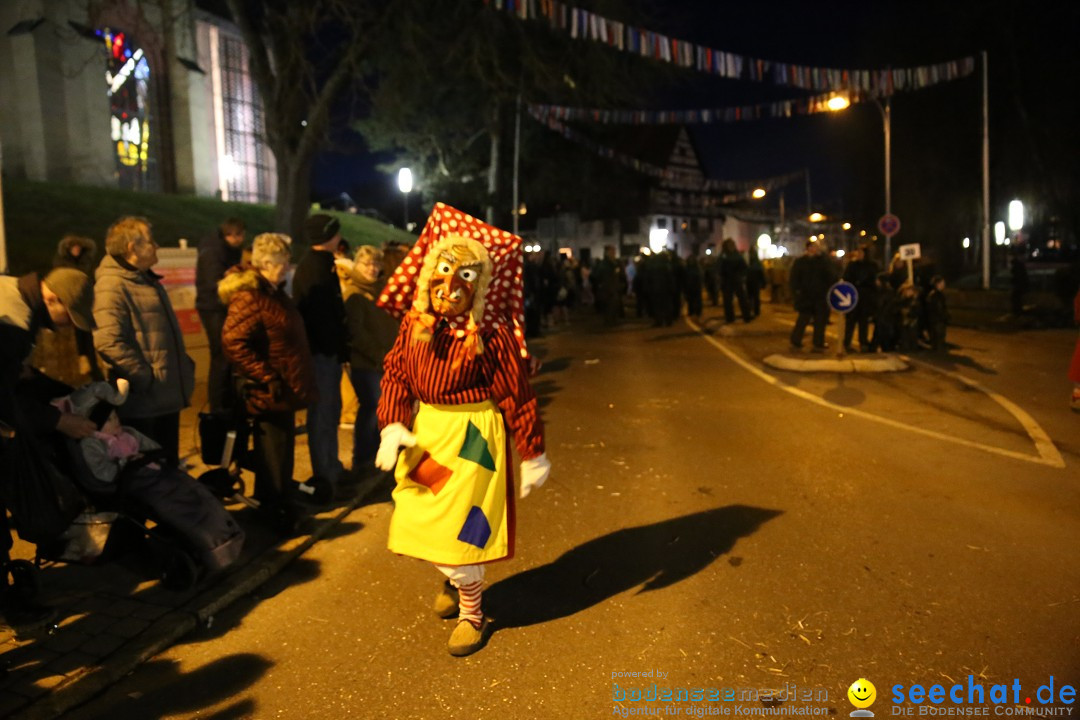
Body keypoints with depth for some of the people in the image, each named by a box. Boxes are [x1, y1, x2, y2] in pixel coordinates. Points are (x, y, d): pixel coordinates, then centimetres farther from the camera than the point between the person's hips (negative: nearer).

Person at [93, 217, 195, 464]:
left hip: (167, 396, 9)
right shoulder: (112, 286, -17)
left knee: (169, 466, 20)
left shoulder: (148, 280, 16)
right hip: (142, 402, -9)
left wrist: (185, 366, 17)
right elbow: (108, 342, -27)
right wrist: (146, 378, -23)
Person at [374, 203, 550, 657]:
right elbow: (396, 373, 4)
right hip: (426, 431, 6)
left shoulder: (493, 332, -19)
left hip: (472, 435, -6)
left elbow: (517, 394, -15)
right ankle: (456, 579, 49)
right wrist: (393, 426, -10)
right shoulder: (414, 323, -3)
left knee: (458, 526, 1)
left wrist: (533, 456, -10)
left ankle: (471, 612, 28)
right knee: (422, 520, 17)